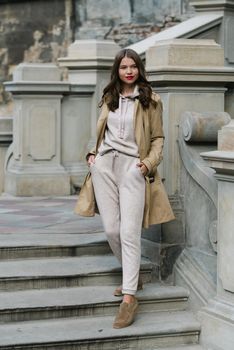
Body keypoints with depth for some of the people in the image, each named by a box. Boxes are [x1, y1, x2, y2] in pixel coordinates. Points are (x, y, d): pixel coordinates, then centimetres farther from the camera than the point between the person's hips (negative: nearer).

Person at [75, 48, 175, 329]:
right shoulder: (109, 98, 15)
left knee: (129, 232, -10)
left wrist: (150, 162, -9)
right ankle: (132, 277, 26)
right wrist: (92, 153, 9)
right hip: (104, 166, 4)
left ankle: (129, 297, -9)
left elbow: (158, 137, 5)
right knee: (111, 230, 3)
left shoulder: (150, 100, 3)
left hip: (133, 167, -4)